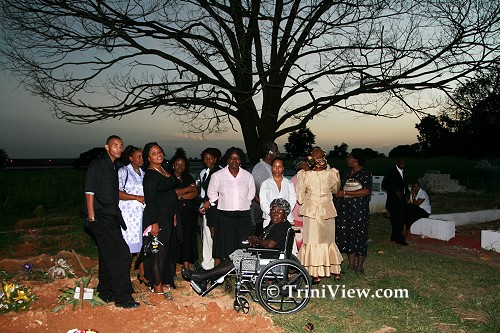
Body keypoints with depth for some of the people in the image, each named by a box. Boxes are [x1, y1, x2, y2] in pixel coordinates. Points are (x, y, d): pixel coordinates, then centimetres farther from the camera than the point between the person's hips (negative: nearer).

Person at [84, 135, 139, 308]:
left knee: (108, 255, 14)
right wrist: (92, 216, -17)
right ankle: (122, 297, -5)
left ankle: (105, 292, 26)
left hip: (111, 218, 9)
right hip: (101, 218, -9)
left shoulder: (113, 167, 18)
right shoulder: (98, 164, -8)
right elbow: (89, 191, -13)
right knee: (121, 252, -12)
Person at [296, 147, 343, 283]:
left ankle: (316, 274, 12)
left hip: (311, 211, -2)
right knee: (329, 240, 18)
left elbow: (300, 198, -8)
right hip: (328, 211, 3)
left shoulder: (305, 175, -16)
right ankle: (335, 270, 28)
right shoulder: (332, 173, -9)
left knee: (313, 241, 8)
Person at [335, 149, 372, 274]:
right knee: (347, 235, 9)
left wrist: (345, 193, -21)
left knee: (359, 236, 1)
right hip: (345, 210, 8)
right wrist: (338, 192, 7)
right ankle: (351, 265, 19)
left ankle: (359, 266, 12)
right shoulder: (347, 173, 16)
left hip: (359, 210, -7)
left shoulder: (365, 174, -9)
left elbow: (367, 191, -23)